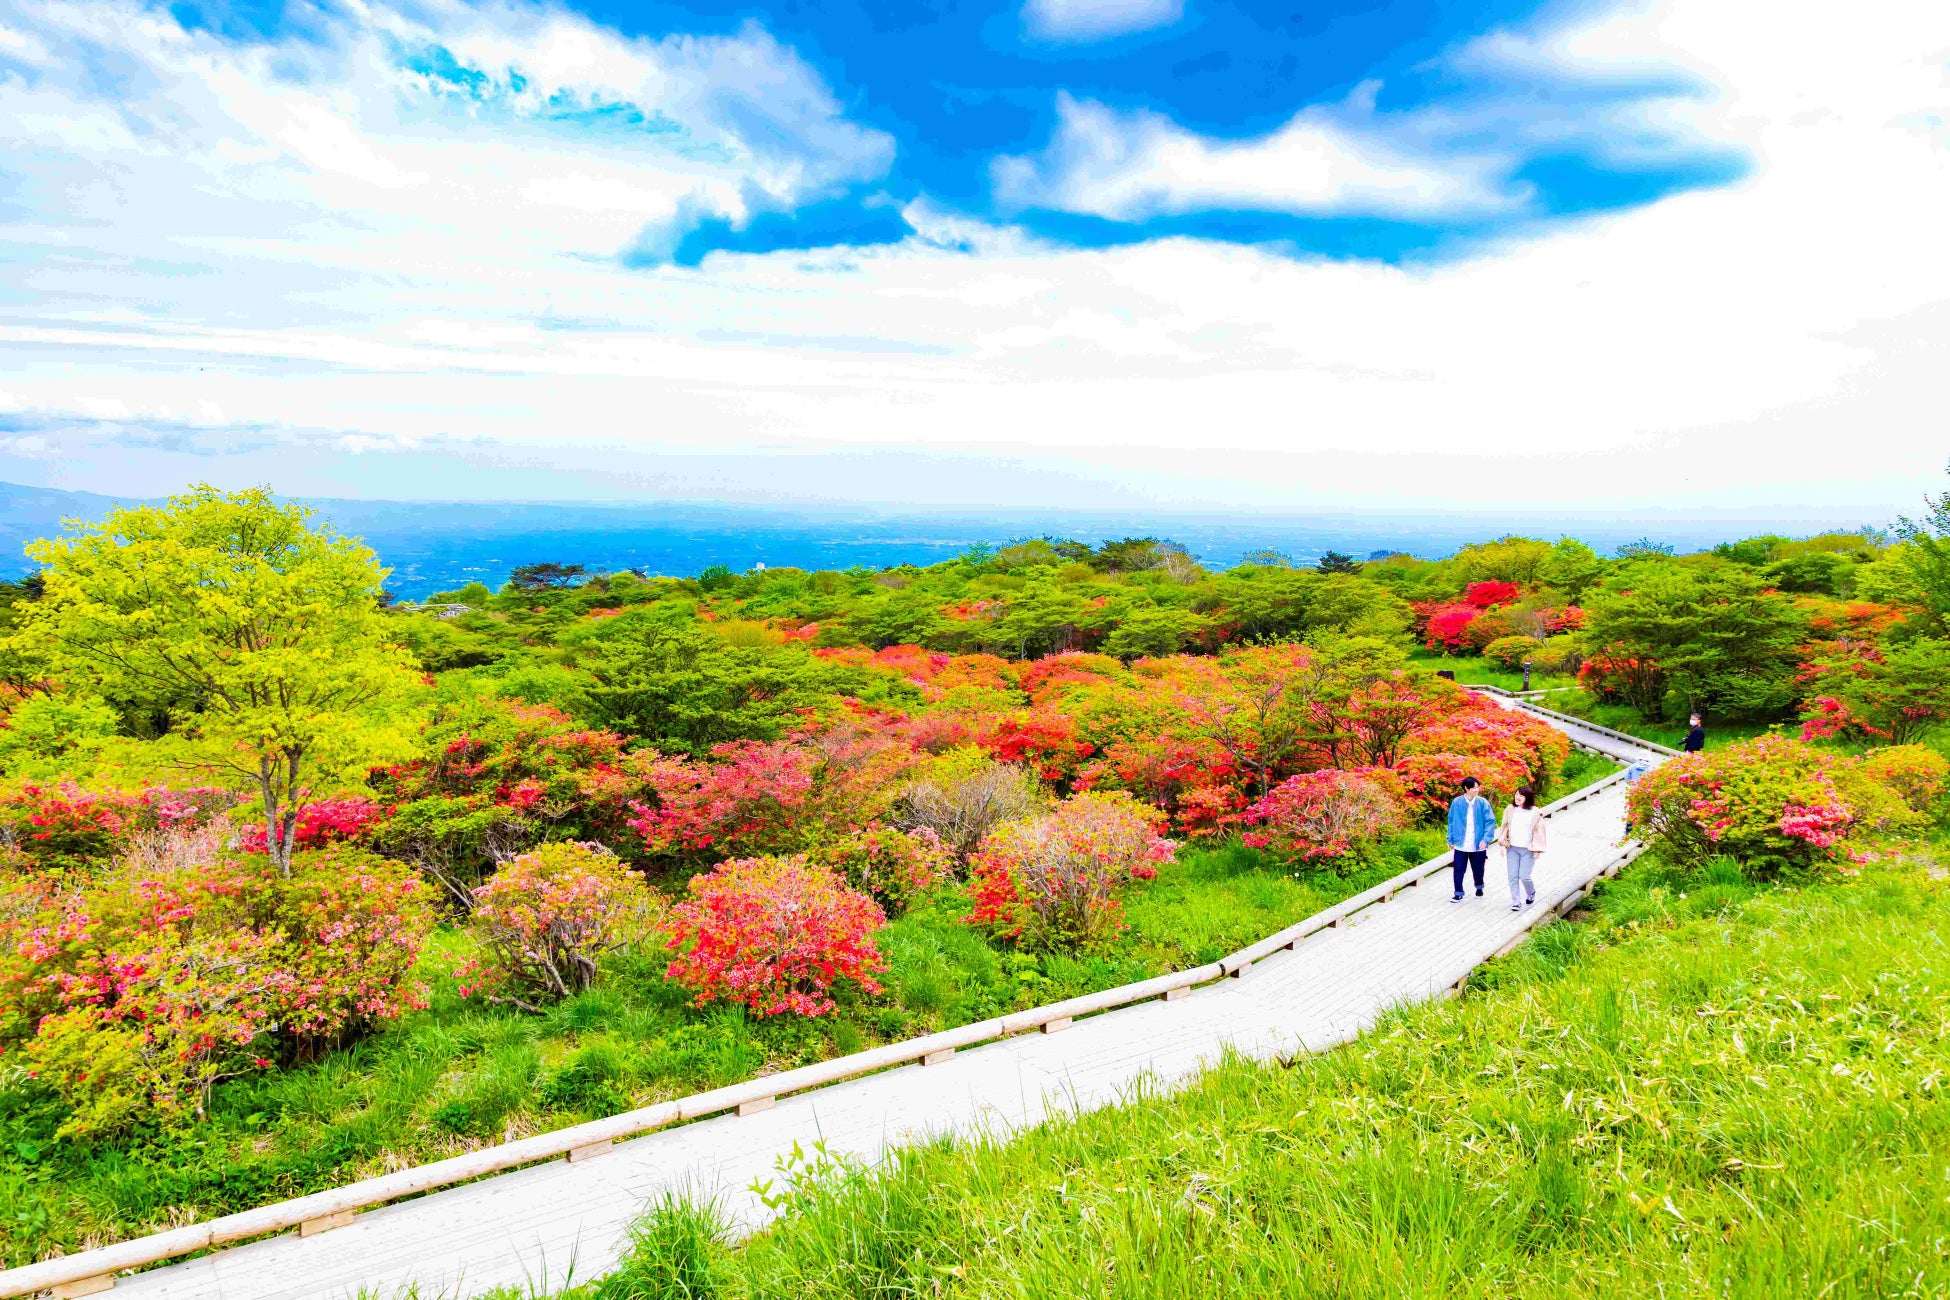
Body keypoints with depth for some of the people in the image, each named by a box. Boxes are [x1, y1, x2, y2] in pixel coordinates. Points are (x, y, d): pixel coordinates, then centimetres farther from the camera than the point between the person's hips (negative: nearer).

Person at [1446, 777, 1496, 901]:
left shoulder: (1483, 803, -7)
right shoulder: (1456, 802, -6)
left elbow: (1490, 821, -7)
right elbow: (1451, 821, 3)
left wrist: (1486, 839, -17)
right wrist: (1450, 839, 3)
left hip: (1478, 845, 0)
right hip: (1460, 844, 0)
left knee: (1478, 869, 16)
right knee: (1458, 869, 3)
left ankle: (1479, 888, 42)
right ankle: (1458, 893, 17)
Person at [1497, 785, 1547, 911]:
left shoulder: (1534, 813, -7)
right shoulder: (1510, 810, 3)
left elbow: (1538, 831, -4)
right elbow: (1505, 827, 9)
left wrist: (1537, 850, -5)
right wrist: (1503, 844, 7)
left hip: (1528, 850, -3)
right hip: (1512, 848, 3)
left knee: (1524, 876, -4)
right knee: (1513, 876, 2)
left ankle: (1531, 893, 27)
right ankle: (1516, 902, 12)